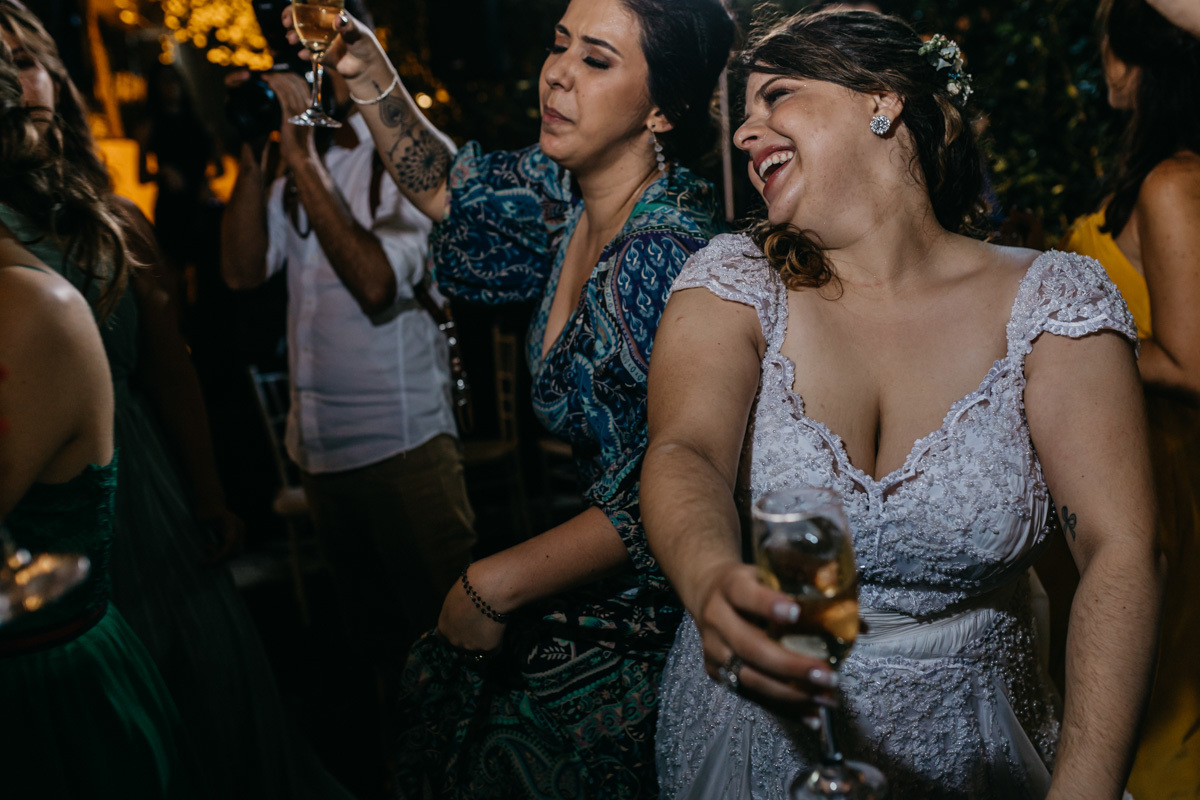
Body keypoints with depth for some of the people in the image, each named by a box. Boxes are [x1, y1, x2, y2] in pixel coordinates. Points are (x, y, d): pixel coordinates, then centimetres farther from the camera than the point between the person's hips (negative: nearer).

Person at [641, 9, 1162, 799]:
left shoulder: (1050, 298, -10)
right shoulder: (736, 281, -8)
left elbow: (1121, 549, -16)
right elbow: (683, 451, -25)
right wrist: (713, 585, -47)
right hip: (751, 729, 1)